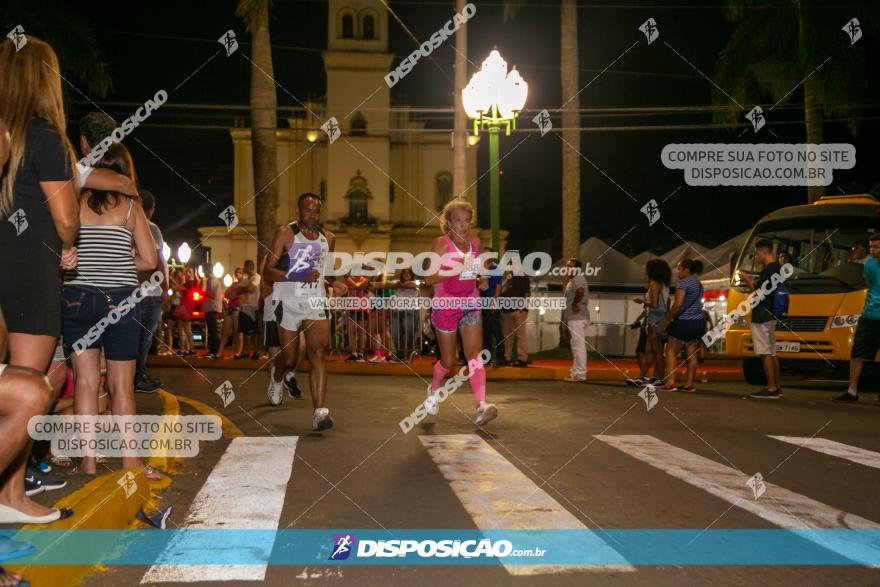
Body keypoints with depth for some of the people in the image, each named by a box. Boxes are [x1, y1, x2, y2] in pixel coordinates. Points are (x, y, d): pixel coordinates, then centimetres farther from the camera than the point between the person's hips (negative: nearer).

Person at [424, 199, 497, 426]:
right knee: (448, 360, 7)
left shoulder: (475, 243, 8)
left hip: (470, 305, 3)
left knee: (474, 354, -14)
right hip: (445, 305, -3)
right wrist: (456, 270, -25)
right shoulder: (442, 243, -8)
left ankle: (481, 405, -27)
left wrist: (481, 280, 0)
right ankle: (433, 391, 38)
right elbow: (429, 278, -14)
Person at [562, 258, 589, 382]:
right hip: (574, 317, 11)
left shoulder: (578, 278, -12)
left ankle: (579, 373, -11)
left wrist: (575, 303, -21)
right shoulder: (573, 280, 21)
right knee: (577, 345, 15)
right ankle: (576, 372, 22)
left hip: (577, 317, -11)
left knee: (578, 345, -11)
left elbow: (580, 291, -31)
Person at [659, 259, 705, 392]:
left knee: (671, 351, 0)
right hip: (698, 321, 8)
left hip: (684, 322, -8)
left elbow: (678, 304, -21)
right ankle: (689, 384, 7)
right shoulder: (699, 284, 16)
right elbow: (695, 304, 14)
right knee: (691, 353, 8)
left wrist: (667, 319, -10)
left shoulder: (683, 283, -12)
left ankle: (670, 383, -7)